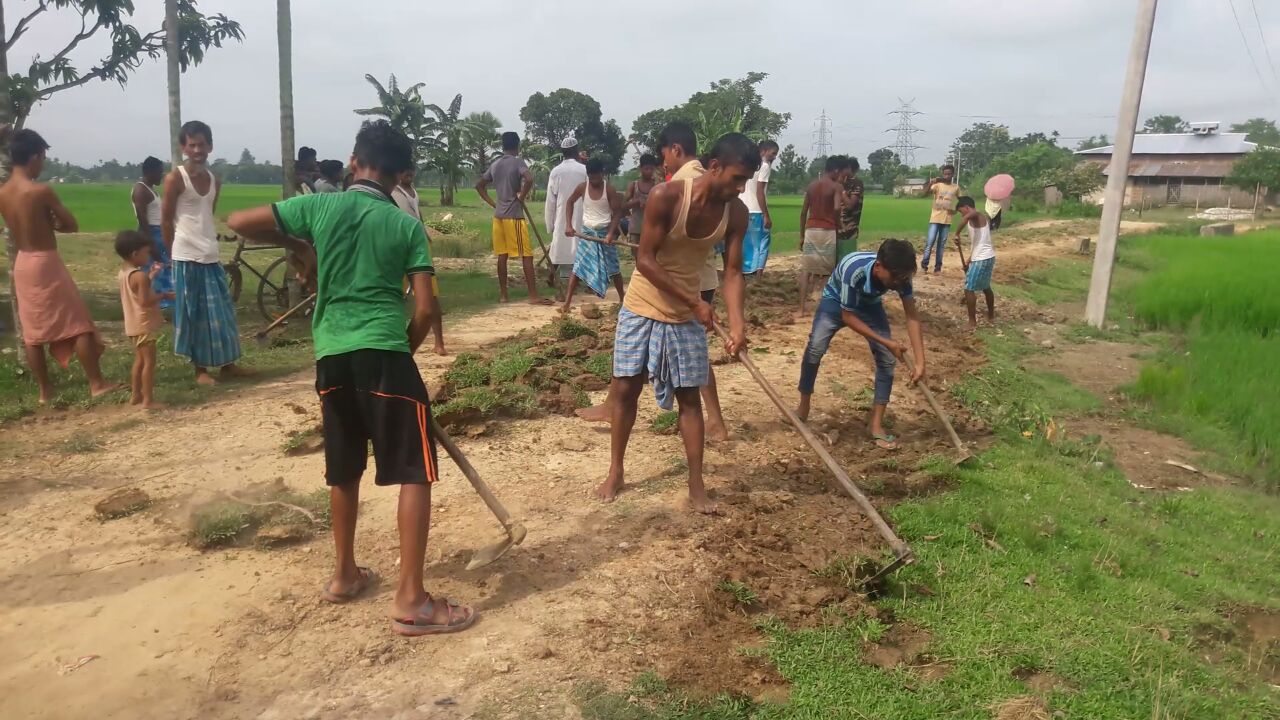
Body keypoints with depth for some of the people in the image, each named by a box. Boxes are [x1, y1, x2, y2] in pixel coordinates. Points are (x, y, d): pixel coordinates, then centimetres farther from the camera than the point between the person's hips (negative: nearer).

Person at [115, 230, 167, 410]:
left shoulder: (123, 273, 9)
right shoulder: (140, 276, -20)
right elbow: (145, 301, -27)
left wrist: (151, 277, 16)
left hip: (133, 325, 10)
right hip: (144, 325, -10)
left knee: (139, 360, 18)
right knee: (149, 362, -5)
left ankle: (136, 395, 26)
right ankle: (148, 400, -2)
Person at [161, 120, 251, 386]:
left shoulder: (215, 181, 11)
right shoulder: (175, 178, -8)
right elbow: (166, 220, -5)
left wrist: (209, 242, 11)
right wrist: (174, 253, -1)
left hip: (210, 256, 6)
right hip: (187, 257, -6)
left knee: (221, 313, 9)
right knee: (194, 314, 0)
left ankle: (227, 364, 19)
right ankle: (201, 369, 8)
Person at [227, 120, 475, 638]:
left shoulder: (320, 206, 7)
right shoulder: (407, 226, 3)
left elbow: (238, 222, 13)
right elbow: (425, 308, -2)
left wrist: (296, 244, 24)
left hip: (331, 354, 4)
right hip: (384, 353, -4)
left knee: (344, 470, 20)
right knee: (415, 473, 0)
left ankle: (344, 575, 34)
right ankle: (410, 600, -2)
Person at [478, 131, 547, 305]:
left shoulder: (495, 165, 11)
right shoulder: (518, 162, -8)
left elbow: (479, 186, 20)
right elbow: (529, 179, -27)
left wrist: (493, 203, 15)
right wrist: (521, 197, -12)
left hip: (498, 215, 7)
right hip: (514, 216, -7)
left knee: (502, 255, 10)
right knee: (526, 255, -5)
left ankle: (503, 294, 12)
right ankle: (533, 296, -8)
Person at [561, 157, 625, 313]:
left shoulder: (609, 190, -10)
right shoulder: (582, 187, -6)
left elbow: (617, 213, -8)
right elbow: (570, 202, 9)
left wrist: (611, 233, -20)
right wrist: (569, 225, 0)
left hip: (605, 232, 0)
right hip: (586, 231, 1)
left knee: (613, 268, 9)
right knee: (578, 267, -6)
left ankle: (622, 299, 25)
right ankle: (567, 302, -7)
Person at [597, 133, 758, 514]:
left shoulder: (736, 213, -11)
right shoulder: (666, 196, -24)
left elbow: (732, 272, -8)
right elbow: (645, 260, -22)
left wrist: (737, 324, -23)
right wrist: (694, 302, -22)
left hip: (686, 316, 3)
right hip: (642, 307, -3)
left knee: (689, 397, 5)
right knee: (625, 389, 4)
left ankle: (696, 486, 12)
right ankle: (615, 472, 22)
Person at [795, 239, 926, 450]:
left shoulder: (899, 274, -30)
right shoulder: (854, 271, -42)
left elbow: (912, 315, -28)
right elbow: (848, 317, -31)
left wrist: (920, 361, -35)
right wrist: (886, 341, -32)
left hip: (869, 304, 4)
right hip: (836, 300, -4)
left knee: (887, 358, -9)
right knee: (815, 348, -24)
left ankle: (876, 424, 0)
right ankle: (803, 408, -3)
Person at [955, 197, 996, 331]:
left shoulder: (975, 216, -12)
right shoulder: (983, 218, 17)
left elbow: (967, 216, -40)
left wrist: (957, 234, -32)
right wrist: (970, 260, 25)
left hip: (981, 259, -10)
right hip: (988, 257, 10)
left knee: (969, 289, -3)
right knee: (986, 287, 25)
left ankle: (972, 323, -1)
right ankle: (991, 316, 40)